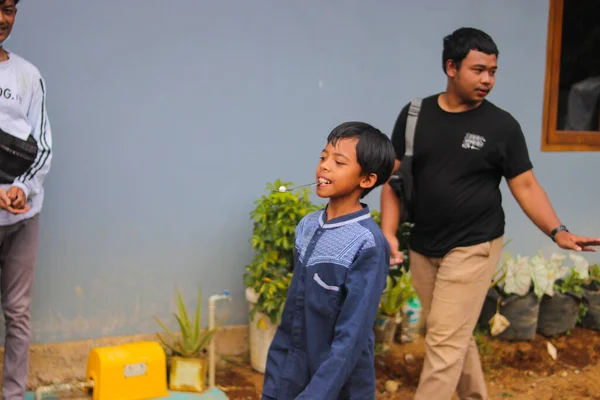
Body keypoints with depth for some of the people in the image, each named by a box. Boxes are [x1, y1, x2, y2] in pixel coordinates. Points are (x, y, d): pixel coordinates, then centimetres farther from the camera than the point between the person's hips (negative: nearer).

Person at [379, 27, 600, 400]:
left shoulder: (502, 125, -7)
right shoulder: (415, 114, 0)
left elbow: (526, 186, -3)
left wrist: (558, 231, -17)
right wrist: (389, 231, -9)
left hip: (473, 248, -4)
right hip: (423, 247, 4)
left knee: (444, 342, -5)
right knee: (455, 336, 17)